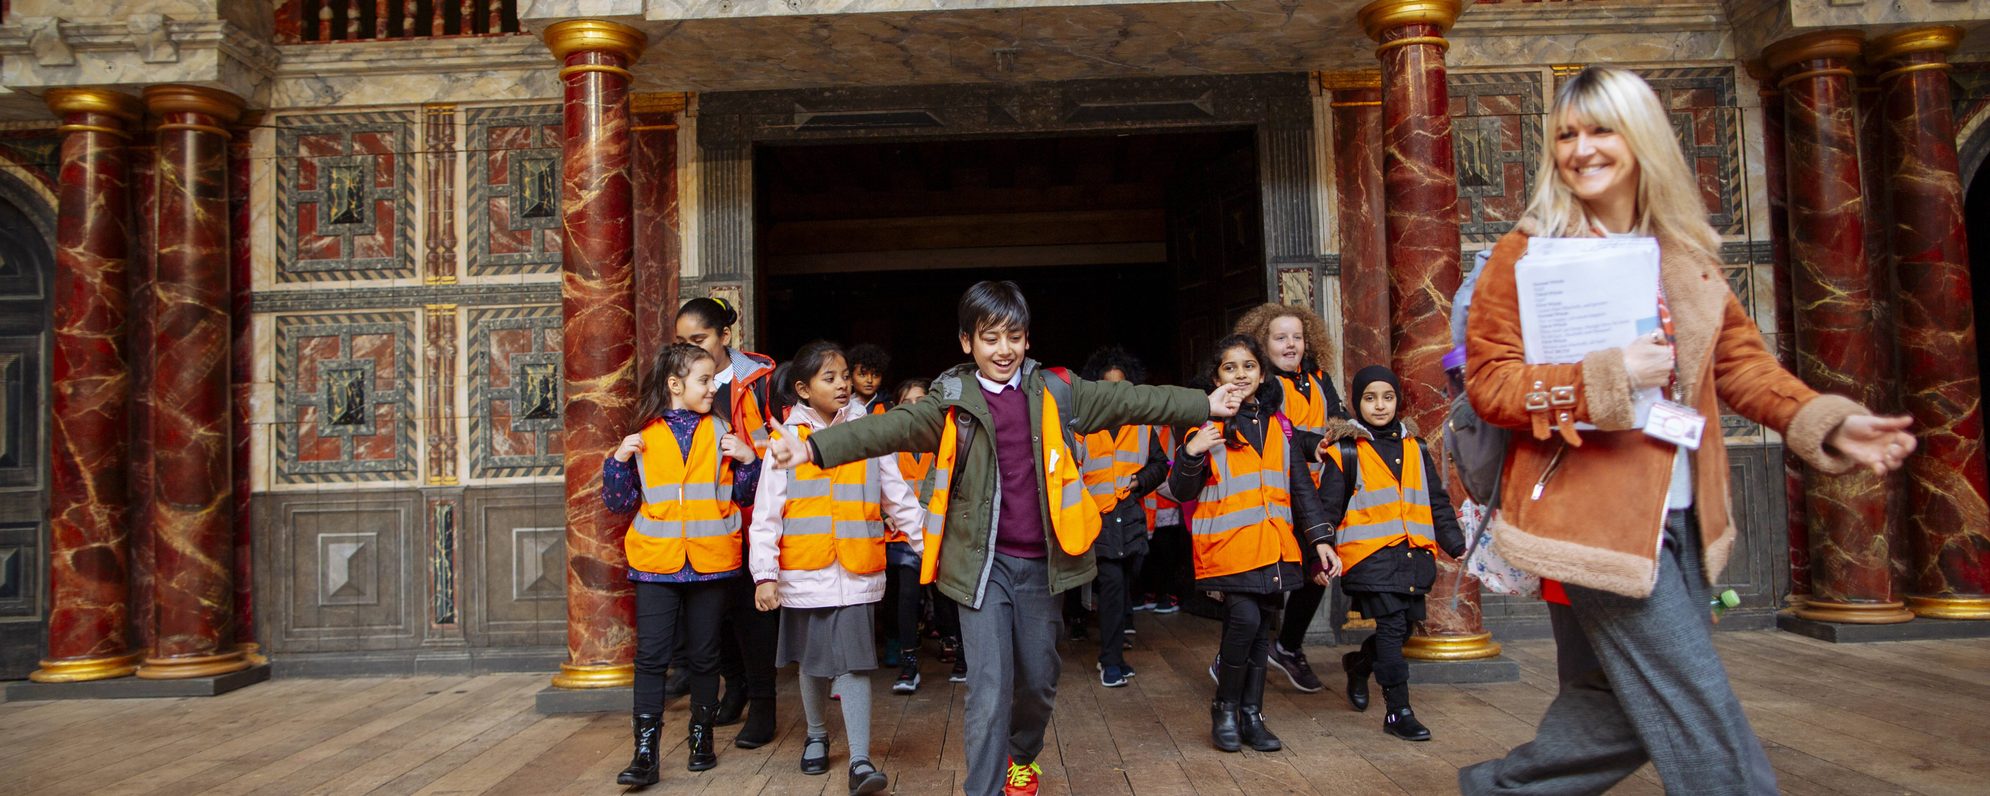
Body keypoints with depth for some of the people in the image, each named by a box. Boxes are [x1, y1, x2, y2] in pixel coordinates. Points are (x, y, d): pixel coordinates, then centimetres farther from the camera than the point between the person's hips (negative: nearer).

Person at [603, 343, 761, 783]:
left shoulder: (721, 432, 4)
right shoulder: (644, 437, 2)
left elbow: (743, 496, 7)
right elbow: (621, 502, 6)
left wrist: (748, 459, -9)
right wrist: (619, 461, -9)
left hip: (710, 562, 1)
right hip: (656, 563, -1)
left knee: (704, 654, 11)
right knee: (650, 656, -2)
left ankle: (701, 738, 26)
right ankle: (645, 751, 4)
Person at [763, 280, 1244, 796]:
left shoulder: (1055, 391, 4)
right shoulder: (951, 401, -3)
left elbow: (1127, 401, 9)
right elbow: (892, 427, -15)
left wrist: (1205, 405, 11)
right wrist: (817, 448, -29)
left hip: (1040, 561, 3)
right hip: (982, 562, -3)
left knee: (1038, 679, 17)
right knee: (988, 689, -5)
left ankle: (1024, 755, 46)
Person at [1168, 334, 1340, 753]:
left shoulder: (1279, 425, 13)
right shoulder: (1208, 423, -2)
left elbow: (1301, 486, 16)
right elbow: (1182, 490, -3)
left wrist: (1321, 539, 8)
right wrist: (1191, 453, -23)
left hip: (1273, 547, 5)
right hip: (1228, 546, -5)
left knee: (1262, 629, 9)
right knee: (1244, 619, -18)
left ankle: (1251, 715, 21)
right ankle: (1225, 708, 3)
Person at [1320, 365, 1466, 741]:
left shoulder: (1416, 449, 14)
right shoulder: (1345, 451, -1)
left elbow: (1437, 503, 19)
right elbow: (1328, 508, -1)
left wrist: (1458, 546, 13)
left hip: (1413, 554, 5)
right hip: (1369, 554, -5)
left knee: (1402, 627, 10)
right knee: (1391, 627, -9)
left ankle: (1358, 664, 39)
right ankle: (1398, 711, -1)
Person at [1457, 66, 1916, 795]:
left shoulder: (1687, 253, 11)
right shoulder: (1528, 253, -6)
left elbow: (1739, 360, 15)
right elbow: (1487, 380, -11)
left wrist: (1821, 421, 1)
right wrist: (1603, 379, -22)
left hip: (1680, 516, 7)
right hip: (1595, 513, -7)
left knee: (1619, 704, 14)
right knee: (1698, 714, -2)